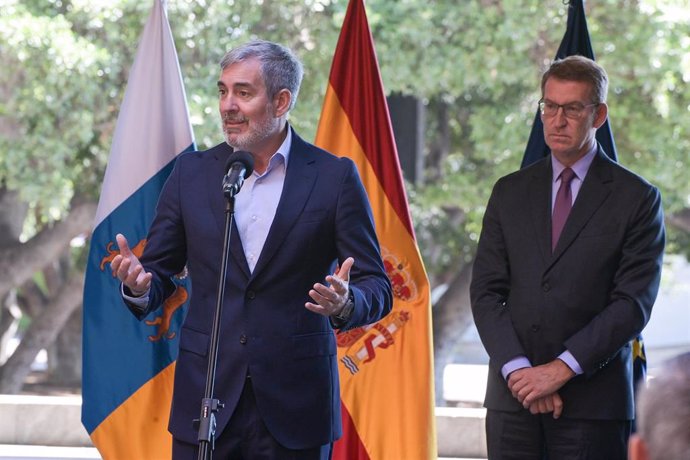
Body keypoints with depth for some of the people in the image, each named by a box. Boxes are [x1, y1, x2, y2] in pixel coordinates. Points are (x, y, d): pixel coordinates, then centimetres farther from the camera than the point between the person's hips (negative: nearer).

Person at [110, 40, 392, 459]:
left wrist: (345, 304, -24)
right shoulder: (192, 173, 8)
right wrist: (140, 286, -12)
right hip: (206, 399, 2)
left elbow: (377, 288, -1)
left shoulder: (334, 177, 0)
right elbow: (160, 272, 12)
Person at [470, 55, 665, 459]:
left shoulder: (636, 198, 1)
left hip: (593, 399, -3)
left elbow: (633, 304, -6)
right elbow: (486, 293, 7)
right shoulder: (510, 192, 13)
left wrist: (562, 369, -13)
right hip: (513, 397, 3)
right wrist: (517, 369, -8)